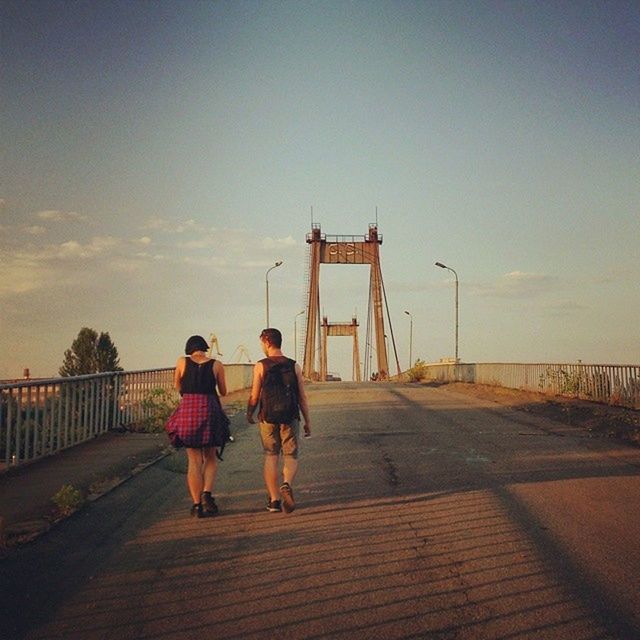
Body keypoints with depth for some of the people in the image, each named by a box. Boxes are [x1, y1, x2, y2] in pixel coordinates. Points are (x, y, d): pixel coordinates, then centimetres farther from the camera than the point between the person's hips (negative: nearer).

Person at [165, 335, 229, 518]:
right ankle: (207, 493, -5)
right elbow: (223, 392, 12)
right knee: (211, 458, 16)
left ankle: (197, 504, 5)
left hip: (187, 411, 1)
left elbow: (177, 385, 17)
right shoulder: (216, 365, 1)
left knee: (194, 461, 8)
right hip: (210, 411, -1)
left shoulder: (182, 362, 2)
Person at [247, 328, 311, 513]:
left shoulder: (260, 366, -5)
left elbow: (254, 397, -5)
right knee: (291, 456, 10)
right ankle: (287, 484, -19)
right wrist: (307, 421, 9)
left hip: (268, 418, -1)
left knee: (271, 457, 11)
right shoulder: (294, 366, 1)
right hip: (290, 418, 1)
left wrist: (249, 414, 13)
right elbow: (302, 397, 1)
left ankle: (274, 499, 9)